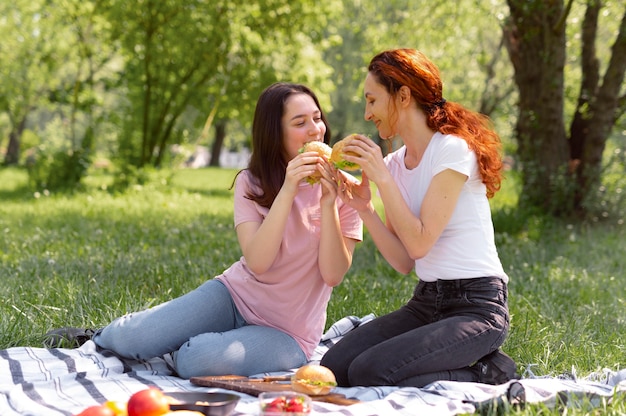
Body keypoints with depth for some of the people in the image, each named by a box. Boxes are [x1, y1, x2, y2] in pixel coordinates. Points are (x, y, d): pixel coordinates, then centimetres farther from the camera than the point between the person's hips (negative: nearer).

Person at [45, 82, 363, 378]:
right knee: (129, 340, -17)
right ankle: (101, 338, 19)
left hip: (287, 333, -2)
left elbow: (333, 275, -17)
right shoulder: (251, 183, -3)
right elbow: (257, 262, -20)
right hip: (235, 294, 2)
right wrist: (287, 191, -28)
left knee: (197, 361, -32)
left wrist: (327, 202, -26)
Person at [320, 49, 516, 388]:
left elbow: (419, 243, -19)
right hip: (426, 302, 8)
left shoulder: (453, 149, -12)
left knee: (368, 372, -22)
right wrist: (364, 208, -6)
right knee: (333, 367, -6)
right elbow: (404, 262, 5)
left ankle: (486, 373, -3)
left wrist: (383, 179, -15)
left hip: (476, 306, -8)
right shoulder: (394, 163, 9)